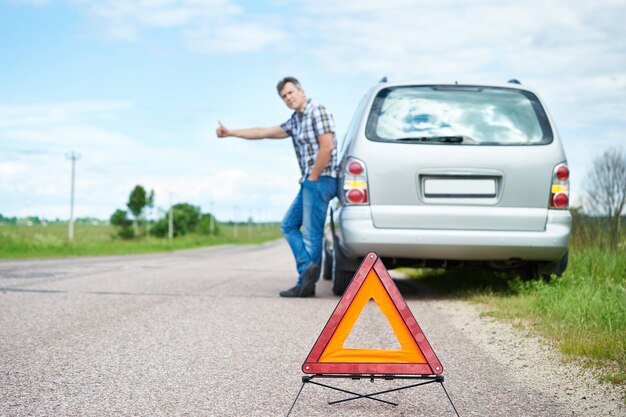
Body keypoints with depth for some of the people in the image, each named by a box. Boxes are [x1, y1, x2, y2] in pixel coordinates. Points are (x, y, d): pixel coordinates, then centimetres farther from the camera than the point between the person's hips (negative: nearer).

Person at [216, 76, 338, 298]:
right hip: (309, 182, 10)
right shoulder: (295, 121, 19)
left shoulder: (317, 111, -8)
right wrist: (230, 132, 22)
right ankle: (307, 268, -1)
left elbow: (327, 146, -18)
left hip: (320, 180, -10)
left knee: (311, 233, -8)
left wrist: (313, 177, -13)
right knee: (289, 225, 9)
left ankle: (306, 284, -6)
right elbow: (263, 132, 23)